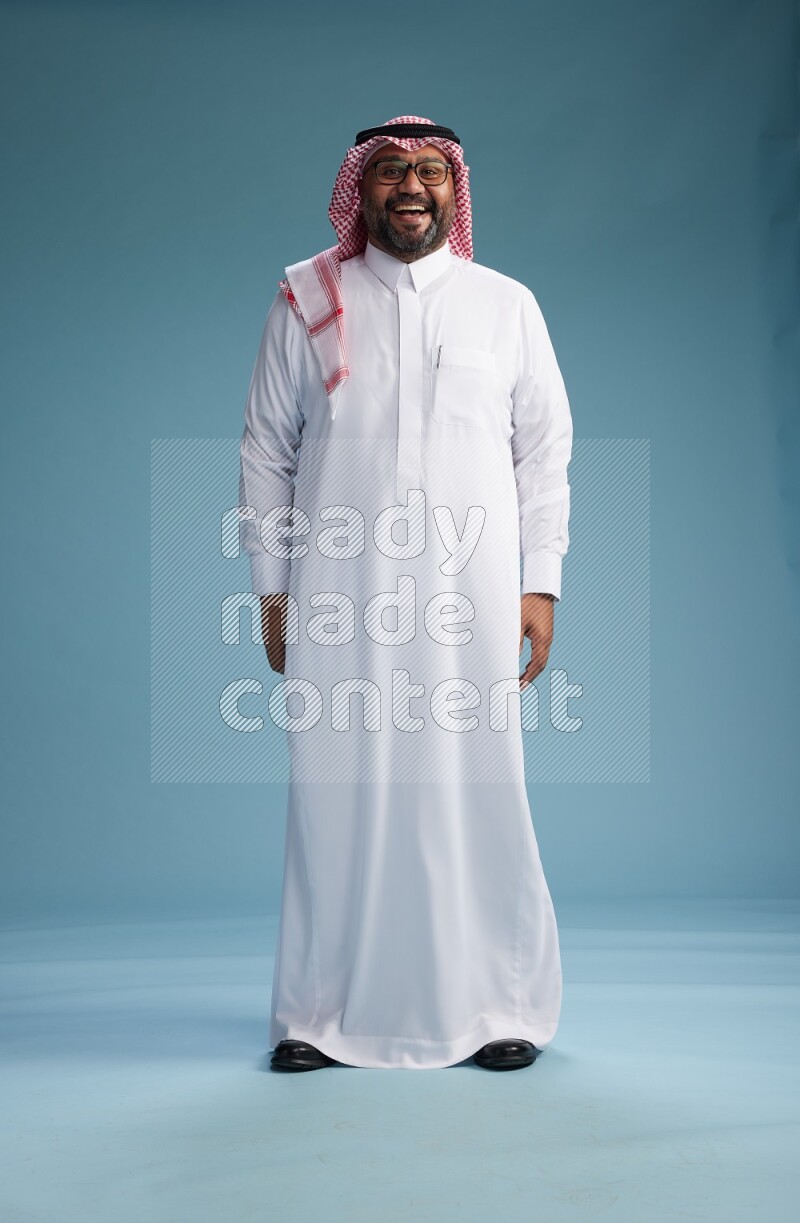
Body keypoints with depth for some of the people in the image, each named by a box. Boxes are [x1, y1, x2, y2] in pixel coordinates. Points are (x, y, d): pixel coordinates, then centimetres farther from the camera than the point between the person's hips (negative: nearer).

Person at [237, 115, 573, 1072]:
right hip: (338, 597, 0)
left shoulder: (507, 305, 11)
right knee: (336, 791, 0)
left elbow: (545, 454, 11)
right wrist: (272, 589, 3)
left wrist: (541, 585, 3)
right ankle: (324, 1016, 13)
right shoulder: (307, 300, 9)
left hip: (471, 596, 0)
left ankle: (500, 1010, 13)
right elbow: (265, 451, 9)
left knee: (477, 794, 1)